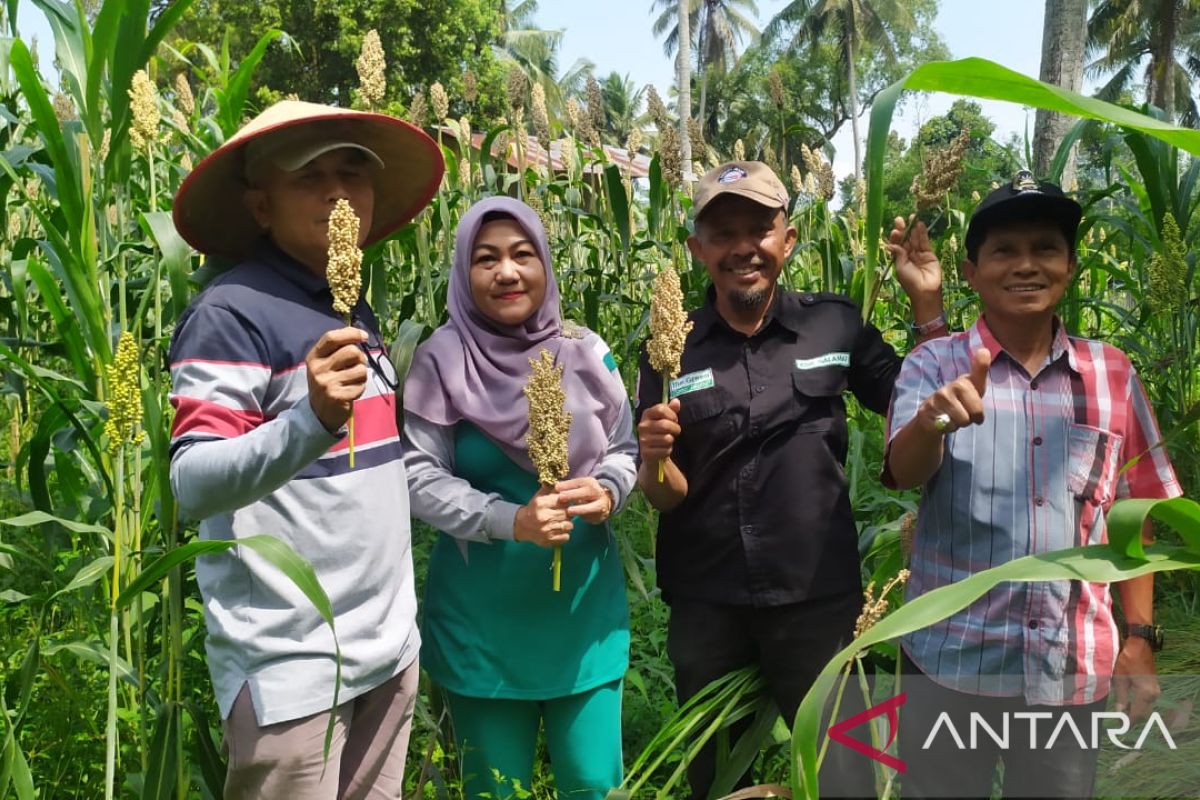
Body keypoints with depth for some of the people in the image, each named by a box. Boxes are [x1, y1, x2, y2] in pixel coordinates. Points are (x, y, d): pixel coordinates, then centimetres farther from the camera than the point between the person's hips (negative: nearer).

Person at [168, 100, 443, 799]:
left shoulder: (358, 312, 9)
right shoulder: (232, 312, -14)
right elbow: (193, 486, -22)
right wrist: (311, 421, -38)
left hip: (390, 646, 7)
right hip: (291, 665, -7)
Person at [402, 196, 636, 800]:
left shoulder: (586, 352, -1)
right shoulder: (442, 360, -9)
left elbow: (625, 450, 7)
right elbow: (419, 477, -12)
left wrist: (606, 492, -15)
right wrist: (510, 520, -24)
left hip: (585, 606, 2)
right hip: (482, 617, -2)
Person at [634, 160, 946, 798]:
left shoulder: (836, 325, -3)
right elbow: (664, 497, -1)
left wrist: (927, 301, -6)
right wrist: (654, 458, -24)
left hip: (818, 598, -1)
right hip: (705, 607, 2)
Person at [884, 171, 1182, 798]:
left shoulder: (1112, 375, 2)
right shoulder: (933, 364, -4)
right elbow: (903, 473, -20)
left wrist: (1139, 638, 6)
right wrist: (934, 421, -41)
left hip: (1074, 669, 2)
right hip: (951, 661, -2)